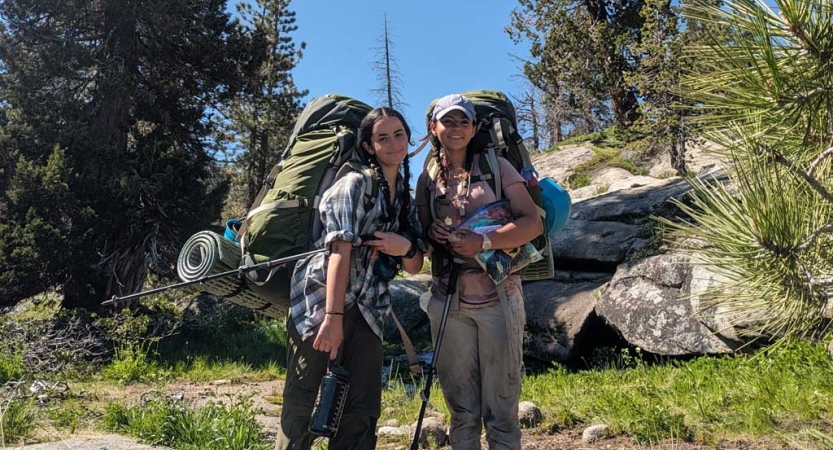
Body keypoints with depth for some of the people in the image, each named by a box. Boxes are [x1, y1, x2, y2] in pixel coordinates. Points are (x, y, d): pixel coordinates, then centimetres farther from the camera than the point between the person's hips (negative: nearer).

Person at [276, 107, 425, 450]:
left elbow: (414, 268, 13)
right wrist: (333, 317, -24)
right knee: (301, 405, -1)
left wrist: (406, 248, -11)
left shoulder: (407, 198, 14)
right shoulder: (356, 184, -6)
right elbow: (341, 251, -16)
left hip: (366, 311, 6)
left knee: (362, 411, 7)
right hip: (320, 300, -6)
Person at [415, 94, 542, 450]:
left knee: (500, 409, 3)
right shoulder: (427, 180, 10)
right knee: (461, 409, 12)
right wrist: (432, 236, -7)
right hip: (448, 302, 3)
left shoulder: (496, 167, 2)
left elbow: (533, 223, -7)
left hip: (497, 298, -2)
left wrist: (483, 242, -18)